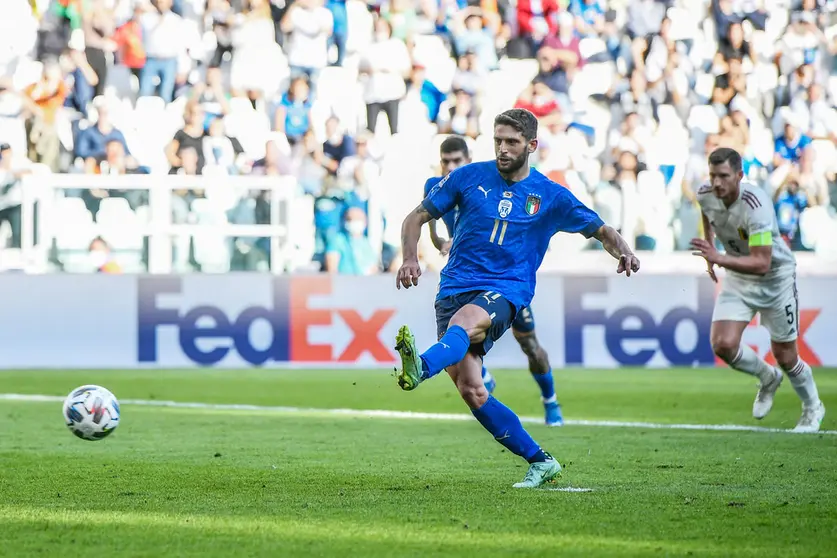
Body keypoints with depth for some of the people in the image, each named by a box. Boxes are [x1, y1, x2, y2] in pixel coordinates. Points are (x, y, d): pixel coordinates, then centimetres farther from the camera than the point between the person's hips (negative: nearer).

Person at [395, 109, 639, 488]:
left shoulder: (551, 196, 7)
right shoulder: (468, 177, 8)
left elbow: (600, 230, 15)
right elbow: (416, 218, 13)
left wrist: (623, 252, -8)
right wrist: (410, 258, -5)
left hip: (505, 290, -2)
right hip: (455, 287, 2)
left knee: (463, 320, -39)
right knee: (470, 390, -13)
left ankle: (420, 368, -70)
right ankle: (540, 461, 0)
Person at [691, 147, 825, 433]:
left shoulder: (755, 204, -34)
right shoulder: (705, 195, -14)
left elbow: (761, 263, -38)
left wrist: (719, 258, -49)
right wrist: (709, 250, 16)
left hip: (775, 277, -5)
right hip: (738, 278, 5)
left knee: (785, 357, 3)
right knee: (723, 345, -14)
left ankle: (813, 407, 33)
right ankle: (767, 378, 17)